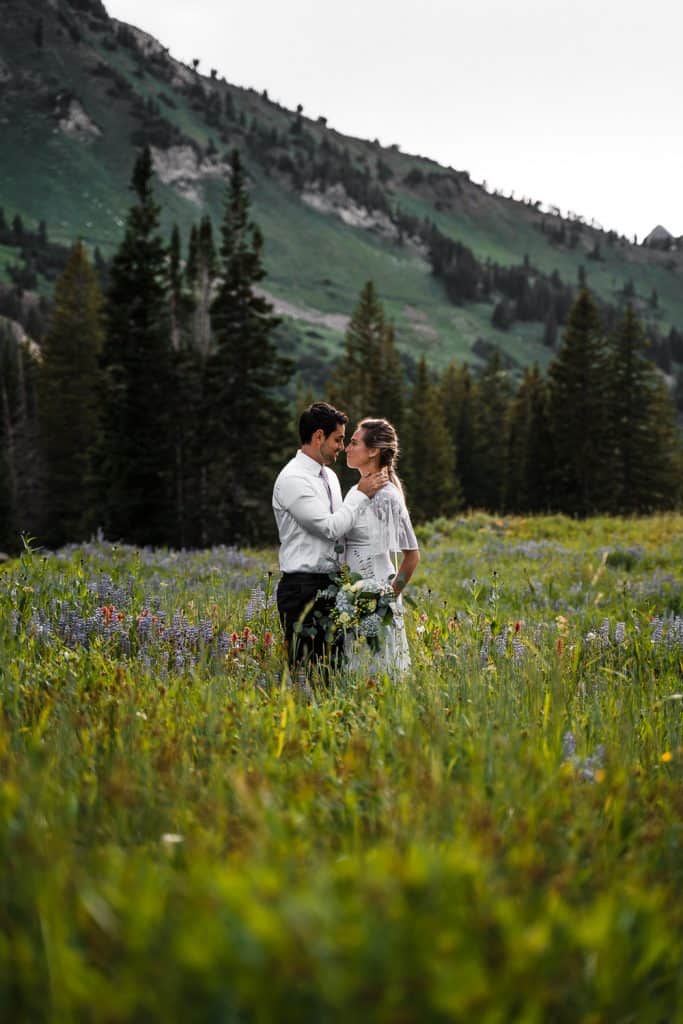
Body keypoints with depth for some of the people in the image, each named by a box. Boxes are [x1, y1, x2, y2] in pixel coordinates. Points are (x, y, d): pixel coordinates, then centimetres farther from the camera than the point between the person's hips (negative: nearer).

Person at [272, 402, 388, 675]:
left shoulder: (330, 477, 16)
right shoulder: (292, 479, -13)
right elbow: (330, 528, -18)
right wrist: (361, 494, -9)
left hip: (330, 586, 9)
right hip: (303, 588, -9)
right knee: (308, 673, -8)